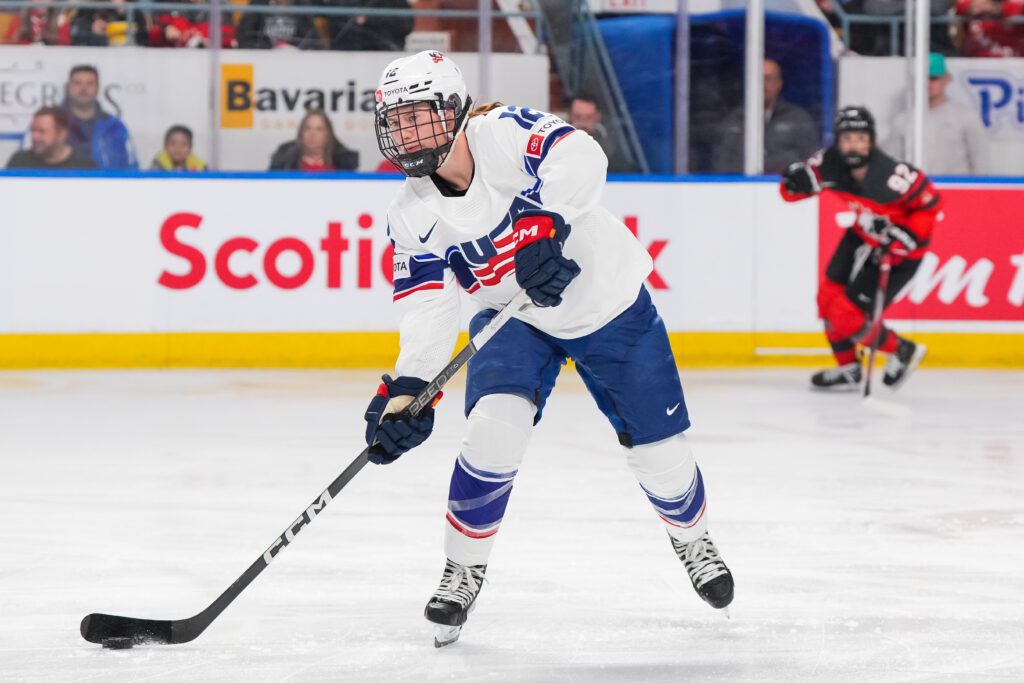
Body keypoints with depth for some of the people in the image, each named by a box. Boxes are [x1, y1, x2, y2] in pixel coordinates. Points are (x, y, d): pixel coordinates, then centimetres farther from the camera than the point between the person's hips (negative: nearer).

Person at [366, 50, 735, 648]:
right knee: (496, 426, -24)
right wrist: (407, 389, -32)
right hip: (515, 320, 2)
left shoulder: (505, 134, -25)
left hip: (609, 303, -2)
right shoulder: (413, 218, -12)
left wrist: (543, 227, -55)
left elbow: (580, 159, -42)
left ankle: (693, 538, 39)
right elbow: (430, 311, -17)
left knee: (659, 451, 6)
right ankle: (464, 571, -6)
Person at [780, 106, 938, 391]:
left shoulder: (892, 175, -35)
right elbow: (792, 191, -6)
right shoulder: (830, 164, -18)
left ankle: (902, 351, 15)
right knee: (829, 297, 12)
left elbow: (930, 204, -21)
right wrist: (795, 180, -30)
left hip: (899, 251, -7)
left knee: (847, 317, -9)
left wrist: (899, 241, -26)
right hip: (862, 234, 7)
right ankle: (848, 369, 31)